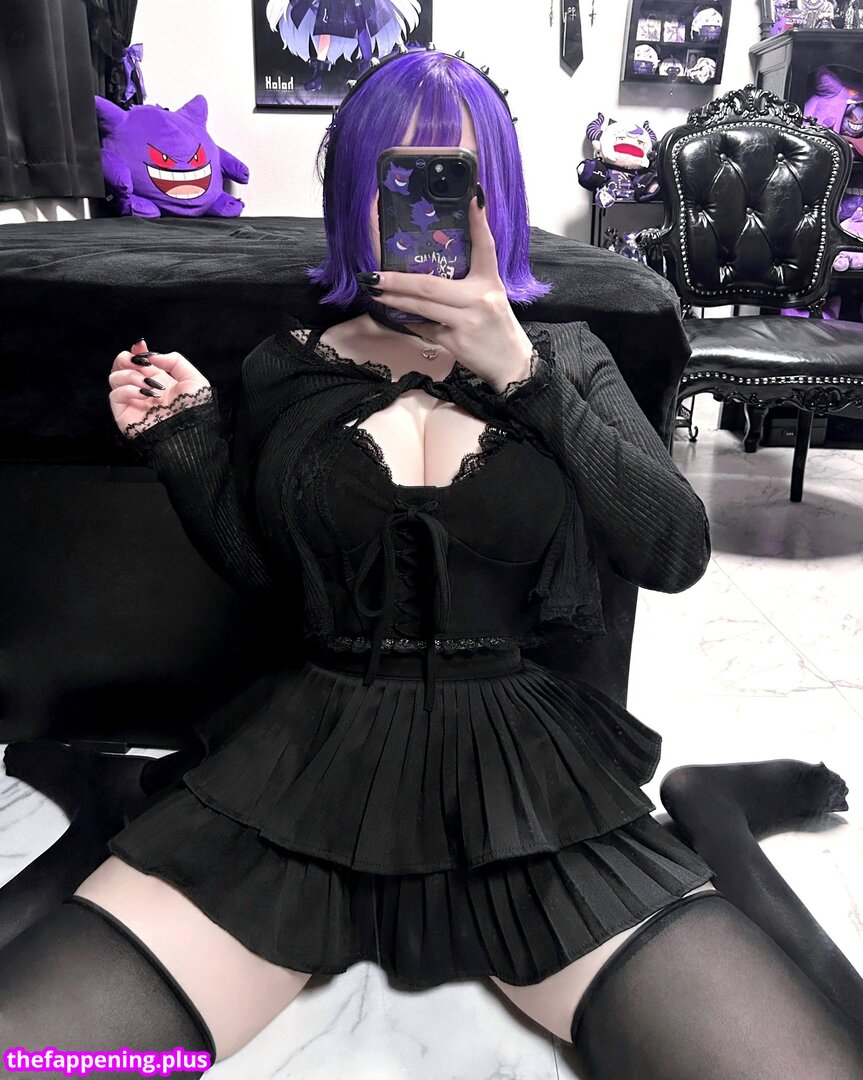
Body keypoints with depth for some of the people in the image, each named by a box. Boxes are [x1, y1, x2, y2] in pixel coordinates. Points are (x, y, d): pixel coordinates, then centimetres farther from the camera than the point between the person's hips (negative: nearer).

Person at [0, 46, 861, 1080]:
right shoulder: (285, 368, 9)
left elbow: (676, 553, -5)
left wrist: (521, 373, -12)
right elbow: (270, 582, 13)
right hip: (311, 756, 3)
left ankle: (700, 822, 11)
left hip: (523, 763, -1)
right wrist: (184, 442, 0)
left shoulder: (563, 356, 9)